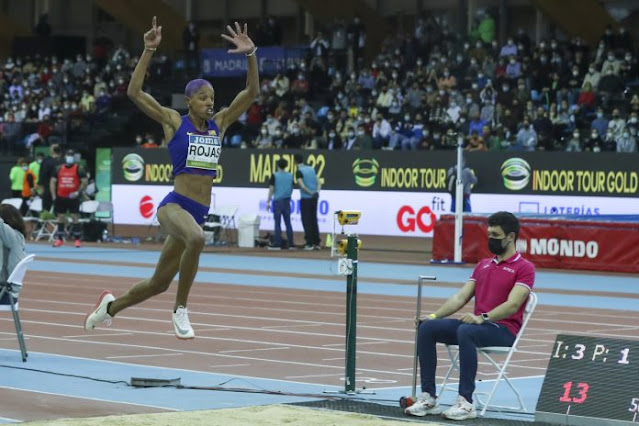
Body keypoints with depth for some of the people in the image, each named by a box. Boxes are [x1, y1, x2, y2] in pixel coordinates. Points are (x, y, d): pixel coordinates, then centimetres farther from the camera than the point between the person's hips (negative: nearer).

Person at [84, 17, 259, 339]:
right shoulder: (174, 121, 0)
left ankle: (111, 306, 41)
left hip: (198, 213, 6)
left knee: (158, 283, 14)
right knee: (197, 238, -40)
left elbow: (252, 91, 6)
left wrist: (250, 54, -7)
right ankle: (180, 310, -24)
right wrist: (148, 51, -15)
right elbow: (134, 92, -9)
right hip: (174, 204, -6)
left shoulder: (219, 123, 11)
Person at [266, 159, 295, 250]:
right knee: (288, 223, 8)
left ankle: (277, 244, -3)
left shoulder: (275, 176, -7)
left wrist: (268, 202, -4)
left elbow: (271, 189, -8)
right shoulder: (290, 176, 6)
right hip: (287, 201, 4)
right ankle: (291, 244, 8)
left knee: (277, 223, -1)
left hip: (277, 201, -4)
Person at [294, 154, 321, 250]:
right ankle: (316, 243, 12)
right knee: (314, 220, 12)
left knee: (306, 221, 0)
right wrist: (317, 191, -6)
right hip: (314, 198, 6)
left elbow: (302, 186, -18)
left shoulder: (299, 171, -9)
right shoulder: (311, 169, 11)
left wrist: (311, 193, -11)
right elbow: (319, 183, 8)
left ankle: (309, 244, -1)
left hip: (306, 198, -6)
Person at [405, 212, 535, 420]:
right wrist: (434, 315, -1)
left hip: (505, 330, -7)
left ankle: (466, 403, -38)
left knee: (465, 332, -39)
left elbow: (512, 305, -17)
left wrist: (482, 318, -31)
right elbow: (460, 297, 14)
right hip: (478, 324, 7)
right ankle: (428, 397, -19)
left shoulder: (524, 268, -3)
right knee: (427, 328, -15)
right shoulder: (483, 265, 20)